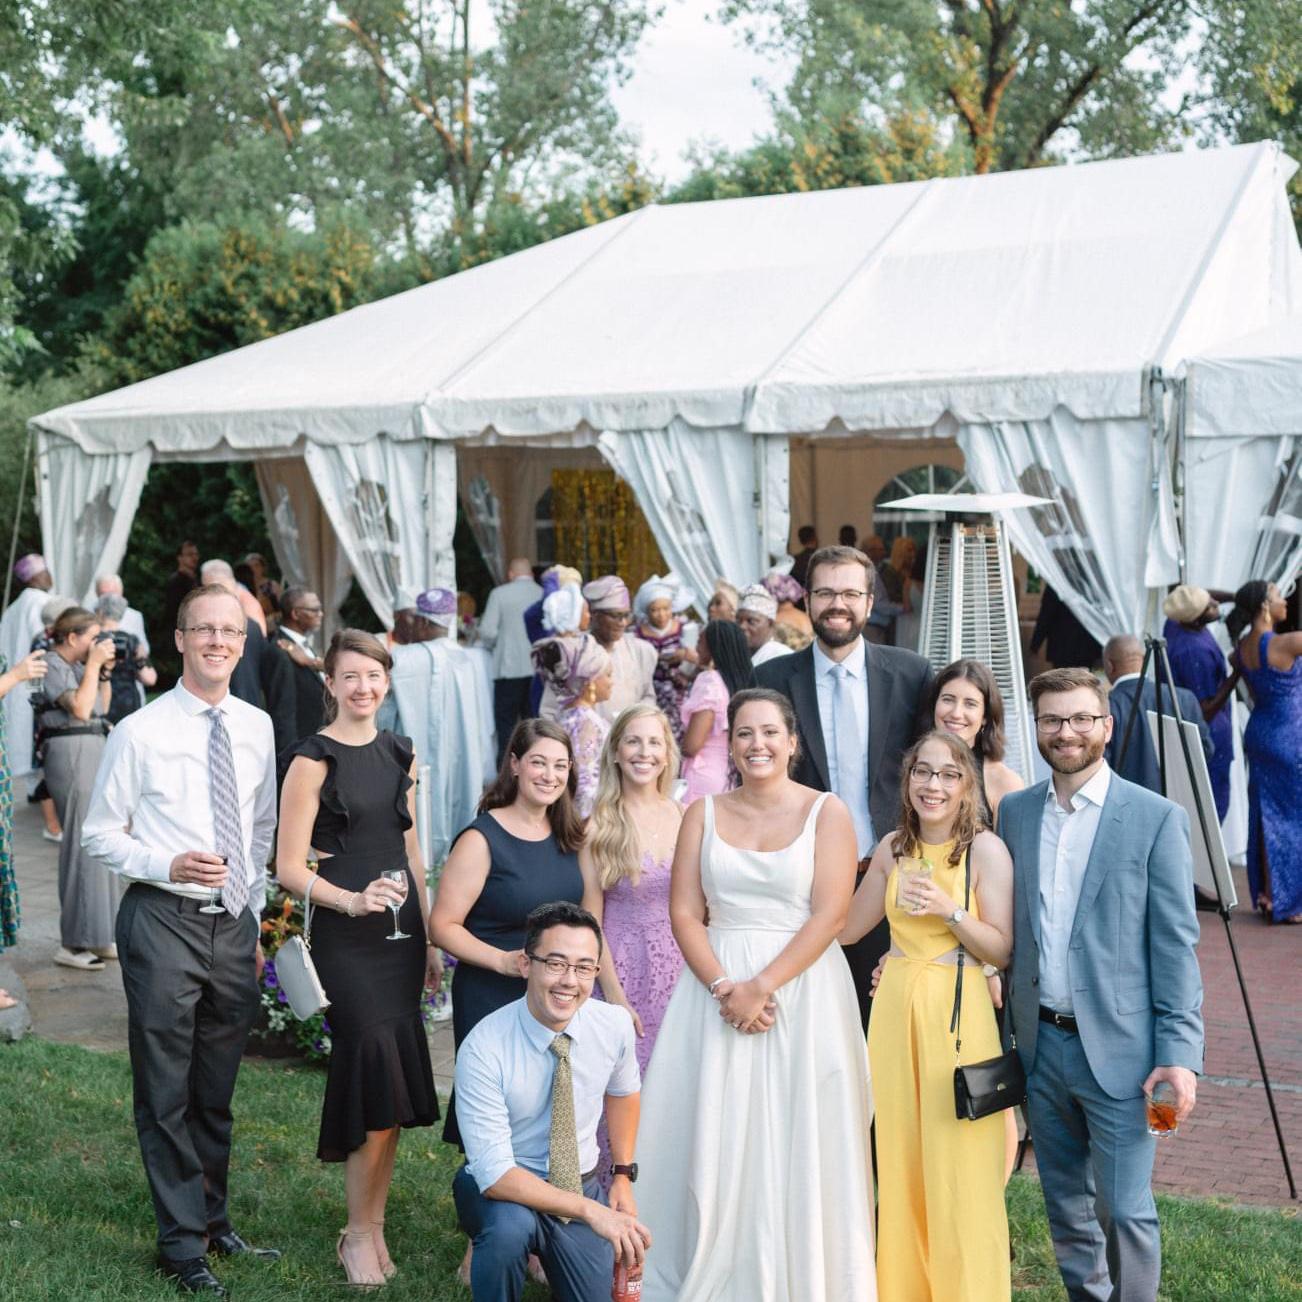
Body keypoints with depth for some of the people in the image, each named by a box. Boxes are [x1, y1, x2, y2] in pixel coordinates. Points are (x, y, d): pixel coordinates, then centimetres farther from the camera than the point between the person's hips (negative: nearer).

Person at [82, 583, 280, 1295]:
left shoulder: (257, 727, 7)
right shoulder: (140, 731, -7)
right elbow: (99, 832, -2)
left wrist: (256, 920, 13)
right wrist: (167, 866, -18)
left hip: (234, 923, 4)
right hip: (163, 921, -4)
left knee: (217, 1090, 16)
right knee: (166, 1091, 3)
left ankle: (213, 1219, 32)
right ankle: (183, 1241, 16)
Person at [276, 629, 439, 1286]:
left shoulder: (400, 753, 12)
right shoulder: (313, 759, -7)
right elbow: (289, 868, -8)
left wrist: (430, 937, 15)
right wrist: (353, 901, -23)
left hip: (401, 928, 6)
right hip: (344, 933, -6)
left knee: (391, 1086, 6)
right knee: (380, 1072, -12)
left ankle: (374, 1225, 18)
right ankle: (358, 1233, 3)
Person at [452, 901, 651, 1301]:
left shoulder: (615, 1025, -12)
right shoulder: (483, 1050, -26)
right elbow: (495, 1173, -29)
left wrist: (623, 1176, 10)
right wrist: (591, 1211, -34)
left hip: (582, 1182, 5)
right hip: (501, 1191, -4)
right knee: (510, 1225, -36)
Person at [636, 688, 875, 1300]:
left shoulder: (827, 813, -1)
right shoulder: (704, 813, 7)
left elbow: (830, 915, -9)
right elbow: (685, 913, 1)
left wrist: (762, 987, -16)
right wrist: (724, 988, -13)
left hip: (801, 989, -2)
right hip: (715, 988, 2)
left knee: (797, 1143, 2)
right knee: (714, 1141, 3)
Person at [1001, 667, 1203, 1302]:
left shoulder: (1156, 818, -7)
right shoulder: (1015, 811, 7)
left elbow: (1176, 944, -8)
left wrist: (1181, 1054, -13)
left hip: (1118, 1048, -4)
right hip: (1040, 1042, 5)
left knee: (1124, 1211, -2)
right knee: (1066, 1208, 15)